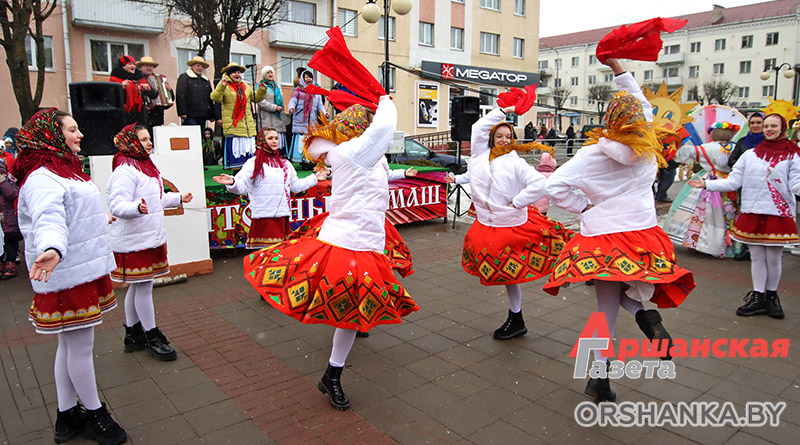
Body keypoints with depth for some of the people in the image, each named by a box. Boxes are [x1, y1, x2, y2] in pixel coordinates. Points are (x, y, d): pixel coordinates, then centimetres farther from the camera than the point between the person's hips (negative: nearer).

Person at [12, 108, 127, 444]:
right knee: (81, 344, 0)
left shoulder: (64, 170, 19)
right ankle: (94, 414, 15)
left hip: (83, 271, 11)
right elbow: (48, 218, -36)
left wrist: (101, 218, 57)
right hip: (68, 276, -11)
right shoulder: (42, 178, -16)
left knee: (70, 343, 16)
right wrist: (52, 249, -55)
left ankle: (67, 417, 27)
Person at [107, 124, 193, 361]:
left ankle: (133, 333, 28)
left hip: (151, 237, 10)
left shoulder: (146, 166, 15)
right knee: (144, 287, -2)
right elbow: (117, 205, -27)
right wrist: (137, 207, -45)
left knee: (137, 286, 16)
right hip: (134, 240, -10)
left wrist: (179, 198, 37)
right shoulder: (125, 170, -17)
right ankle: (152, 337, 9)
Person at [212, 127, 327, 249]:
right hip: (263, 216, -5)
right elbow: (241, 186, -9)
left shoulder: (286, 164, 20)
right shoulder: (254, 163, 1)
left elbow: (296, 186, 28)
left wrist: (315, 178, 30)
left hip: (283, 216, 5)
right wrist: (232, 182, -31)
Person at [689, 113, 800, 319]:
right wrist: (707, 184, 0)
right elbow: (733, 181, 8)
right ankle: (758, 298, 18)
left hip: (779, 215, -2)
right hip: (752, 213, 2)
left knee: (773, 259, 4)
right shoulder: (750, 155, 10)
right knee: (756, 257, 8)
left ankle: (771, 296, 24)